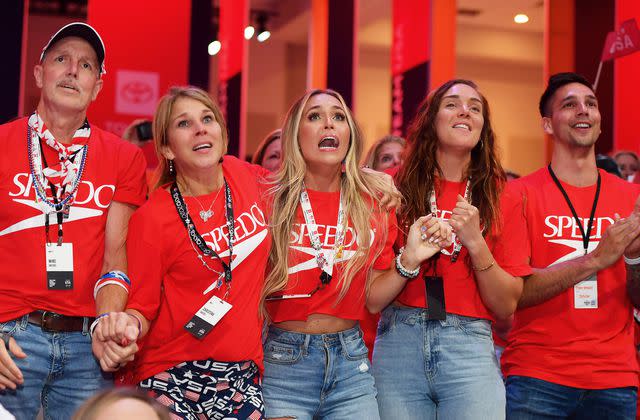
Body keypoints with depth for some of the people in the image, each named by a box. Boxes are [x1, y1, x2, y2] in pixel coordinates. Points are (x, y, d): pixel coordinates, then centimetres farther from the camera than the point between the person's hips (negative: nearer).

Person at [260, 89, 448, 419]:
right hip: (281, 364, -3)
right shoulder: (270, 200, -6)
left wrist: (409, 259, -6)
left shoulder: (374, 203, 2)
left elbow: (371, 298, 6)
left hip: (351, 364, 3)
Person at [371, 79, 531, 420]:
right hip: (399, 342, 0)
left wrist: (475, 242, -10)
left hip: (470, 350, 0)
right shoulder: (398, 187, 5)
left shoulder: (502, 201, 6)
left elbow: (506, 307, 2)